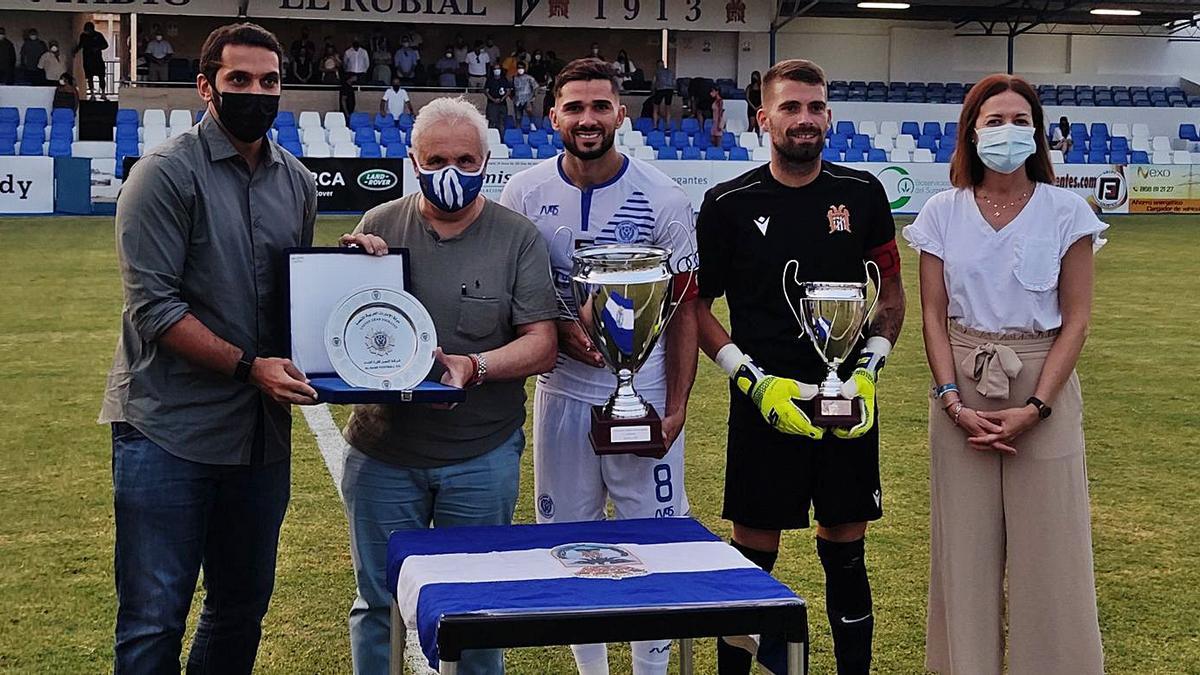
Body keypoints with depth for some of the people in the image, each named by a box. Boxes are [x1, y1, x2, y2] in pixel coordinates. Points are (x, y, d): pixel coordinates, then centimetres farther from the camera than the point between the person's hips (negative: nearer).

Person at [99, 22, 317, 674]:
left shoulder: (297, 181, 11)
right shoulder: (168, 172, -8)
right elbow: (152, 306, -13)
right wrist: (250, 366, -19)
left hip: (261, 429, 6)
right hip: (169, 428, -6)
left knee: (242, 609, 15)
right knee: (154, 620, -2)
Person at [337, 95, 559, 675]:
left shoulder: (517, 238, -1)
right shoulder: (379, 226, 3)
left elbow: (541, 345, -6)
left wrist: (475, 367, -24)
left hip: (482, 456, -1)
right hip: (383, 450, 1)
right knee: (380, 602, 11)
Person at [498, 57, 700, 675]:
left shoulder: (663, 199, -6)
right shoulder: (524, 194, -1)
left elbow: (684, 308, -2)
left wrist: (676, 407, -9)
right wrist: (558, 330, -13)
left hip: (645, 393, -2)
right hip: (562, 391, 2)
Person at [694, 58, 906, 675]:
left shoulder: (862, 195, 4)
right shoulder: (729, 204, -2)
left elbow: (891, 291, 12)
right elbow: (697, 305, 2)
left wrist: (869, 369, -2)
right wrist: (752, 380, -9)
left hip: (848, 403, 2)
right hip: (765, 403, -2)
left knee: (846, 551, 10)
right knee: (753, 552, 3)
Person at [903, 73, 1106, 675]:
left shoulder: (1066, 212, -2)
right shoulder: (943, 212, 3)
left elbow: (1076, 319, -3)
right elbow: (933, 314, 3)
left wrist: (1035, 407, -13)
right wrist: (953, 400, -9)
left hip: (1042, 387, -1)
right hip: (961, 393, 1)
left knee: (1047, 549, 0)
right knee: (964, 551, 6)